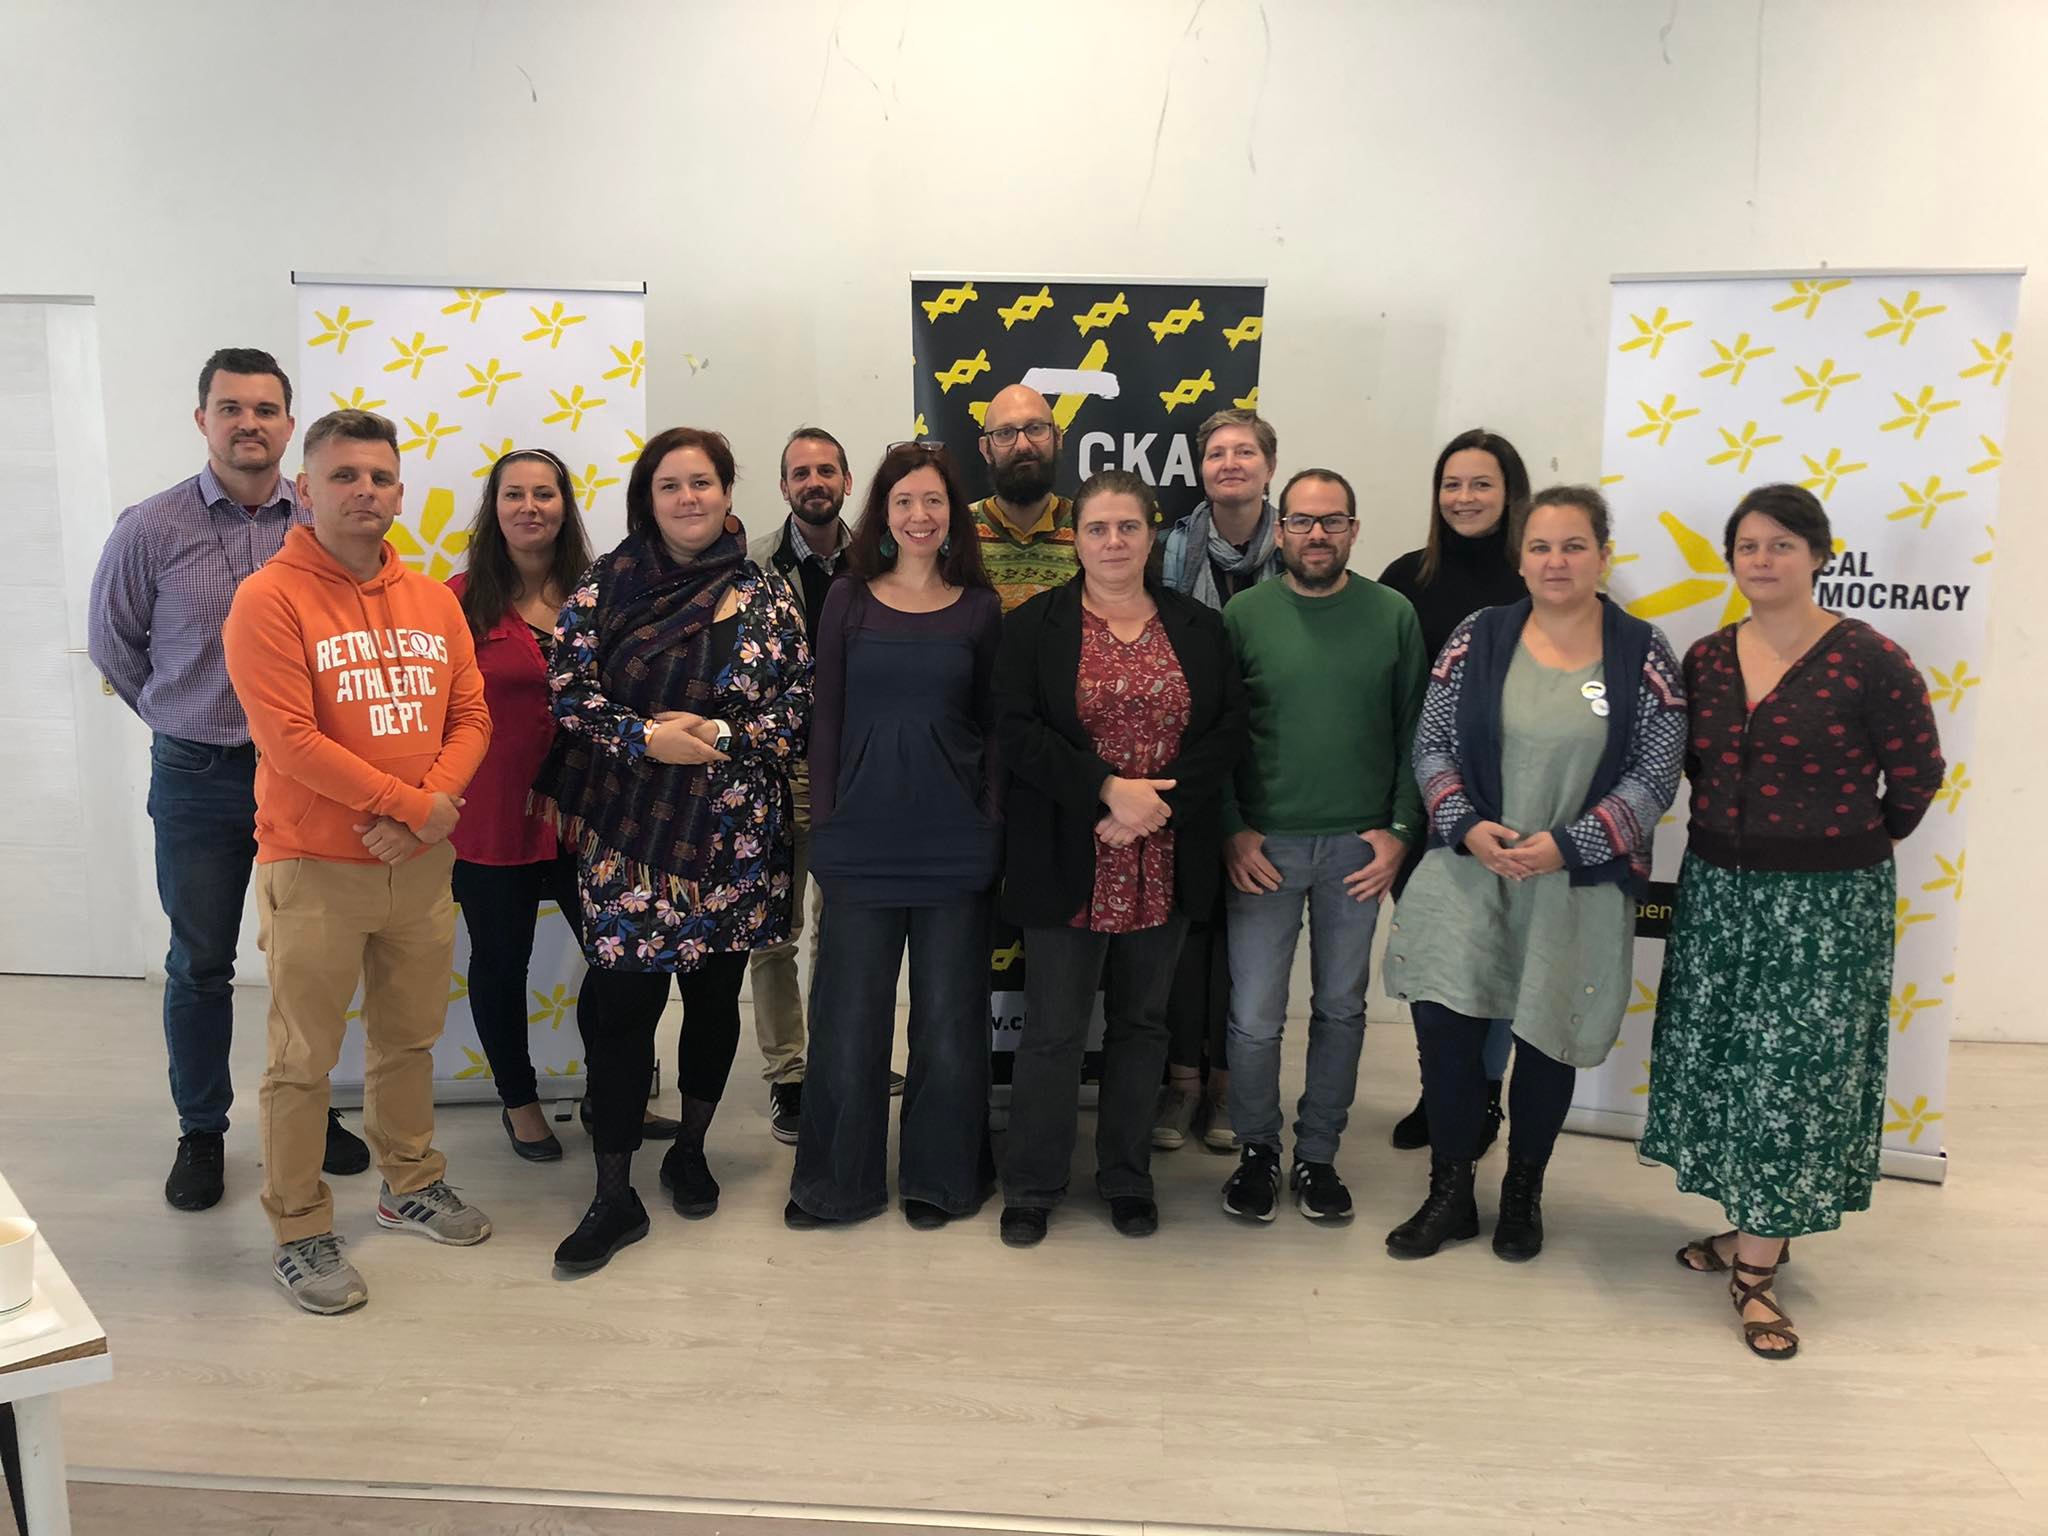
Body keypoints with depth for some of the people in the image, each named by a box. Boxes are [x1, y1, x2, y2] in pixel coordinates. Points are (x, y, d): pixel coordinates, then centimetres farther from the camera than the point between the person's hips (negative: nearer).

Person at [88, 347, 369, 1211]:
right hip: (198, 779, -1)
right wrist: (184, 721, 9)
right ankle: (201, 1133, 24)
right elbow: (112, 642, 8)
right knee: (199, 964, 9)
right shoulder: (150, 530, -4)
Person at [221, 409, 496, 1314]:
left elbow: (470, 717, 4)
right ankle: (299, 1232, 20)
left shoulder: (433, 601, 8)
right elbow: (289, 738, -18)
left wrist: (427, 807, -12)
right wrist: (411, 803, -16)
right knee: (303, 1059, 5)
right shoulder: (269, 600, -10)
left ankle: (410, 1184, 37)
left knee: (409, 1037, 18)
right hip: (313, 867, -5)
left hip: (420, 863, 5)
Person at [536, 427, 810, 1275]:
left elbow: (798, 704, 0)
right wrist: (645, 738, -16)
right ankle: (614, 1196, 12)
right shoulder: (605, 586, 2)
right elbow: (567, 690, -2)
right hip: (628, 830, -1)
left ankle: (690, 1149, 35)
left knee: (715, 994, 11)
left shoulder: (766, 594, 3)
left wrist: (718, 736, -13)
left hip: (733, 831, 1)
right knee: (621, 1000, -2)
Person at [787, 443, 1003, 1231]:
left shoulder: (980, 607, 4)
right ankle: (836, 1180, 23)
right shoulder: (848, 599, 4)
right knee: (848, 1016, 6)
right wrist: (824, 824, 0)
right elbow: (827, 718, 5)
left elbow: (992, 726, 7)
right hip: (862, 840, 0)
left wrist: (992, 825, 0)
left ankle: (938, 1178, 25)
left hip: (954, 842, 0)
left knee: (947, 1015, 8)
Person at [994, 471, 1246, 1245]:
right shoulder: (1032, 627, 1)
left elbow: (1228, 732, 0)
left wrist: (1157, 803, -14)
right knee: (1053, 1028, 4)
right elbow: (1017, 734, -8)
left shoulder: (1201, 627, 7)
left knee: (1141, 1022, 14)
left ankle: (1128, 1177, 29)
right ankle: (1032, 1185, 20)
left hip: (1166, 866, 3)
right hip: (1068, 867, -2)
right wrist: (1108, 789, -18)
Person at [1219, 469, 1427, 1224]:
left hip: (1358, 846, 1)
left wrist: (1400, 830, -3)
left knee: (1340, 1007, 11)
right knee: (1254, 1017, 2)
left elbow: (1413, 732, 3)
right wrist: (1231, 831, -6)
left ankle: (1318, 1154, 28)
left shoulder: (1393, 615, 2)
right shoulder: (1243, 615, -2)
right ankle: (1257, 1149, 25)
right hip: (1263, 845, -1)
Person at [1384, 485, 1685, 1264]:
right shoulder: (1477, 638, 1)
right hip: (1470, 866, 1)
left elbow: (1655, 775, -4)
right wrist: (1465, 826, -13)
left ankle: (1523, 1194, 33)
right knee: (1444, 1023, -8)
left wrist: (1566, 845, -15)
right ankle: (1450, 1195, 14)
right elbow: (1431, 746, 3)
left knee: (1548, 1039, 9)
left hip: (1581, 883, 0)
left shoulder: (1643, 654, -2)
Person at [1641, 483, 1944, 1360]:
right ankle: (1751, 1226, 30)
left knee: (1796, 1075, 2)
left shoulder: (1869, 660, -12)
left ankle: (1755, 1267, 11)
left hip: (1827, 901, -5)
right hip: (1719, 892, 5)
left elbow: (1916, 775, -3)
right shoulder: (1705, 660, 3)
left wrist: (1856, 842, 8)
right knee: (1724, 1064, 12)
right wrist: (1739, 833, 6)